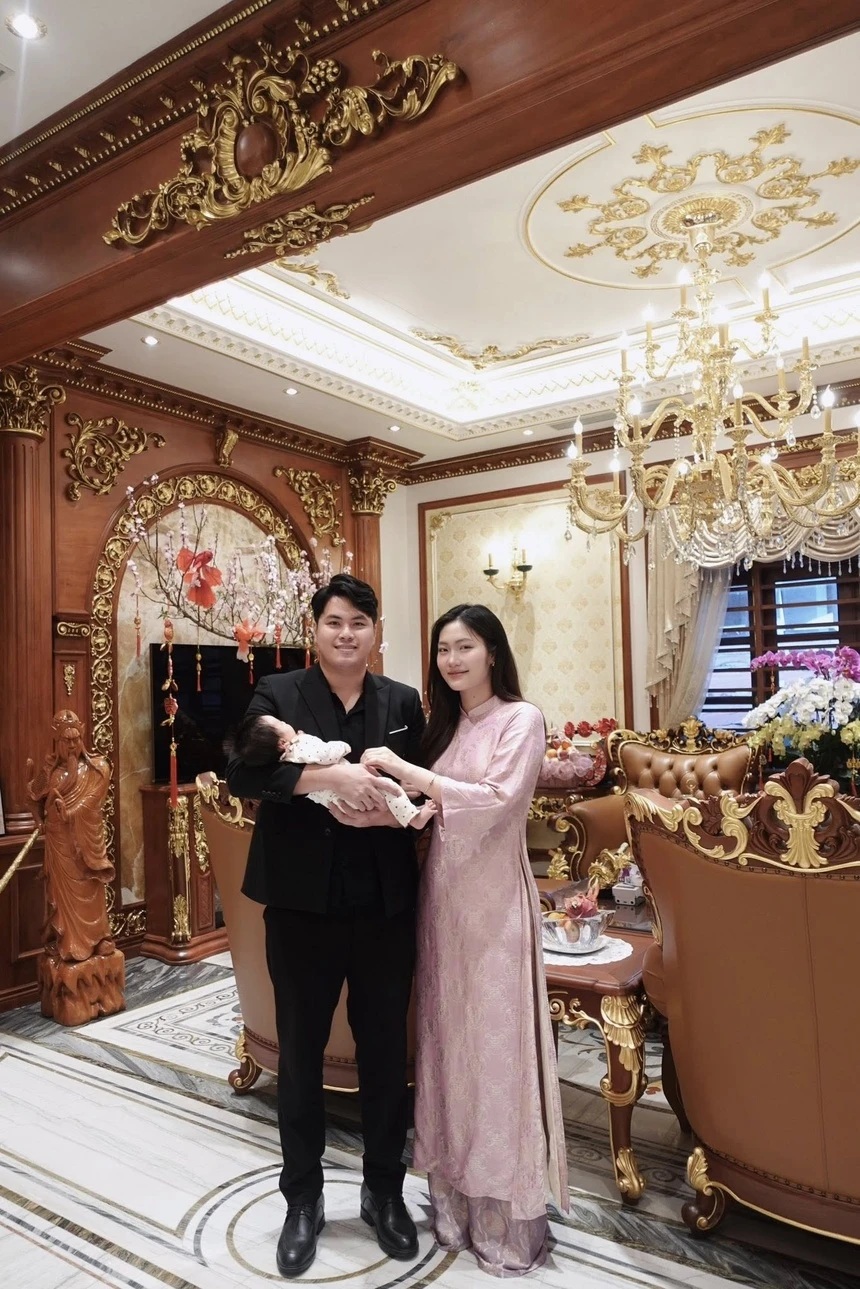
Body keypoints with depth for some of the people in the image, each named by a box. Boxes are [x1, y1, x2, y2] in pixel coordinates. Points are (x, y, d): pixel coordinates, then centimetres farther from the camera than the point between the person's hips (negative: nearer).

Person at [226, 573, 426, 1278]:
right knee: (300, 1056, 15)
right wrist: (329, 775, -31)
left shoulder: (404, 702, 3)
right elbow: (242, 771, -19)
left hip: (385, 906, 2)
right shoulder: (277, 693, -4)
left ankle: (385, 1192, 38)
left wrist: (387, 810, -17)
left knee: (386, 1054, 15)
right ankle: (303, 1202, 37)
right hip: (302, 906, -1)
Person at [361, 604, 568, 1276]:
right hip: (441, 892, 6)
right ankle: (458, 1201, 28)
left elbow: (497, 799, -20)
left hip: (492, 897, -6)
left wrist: (405, 770, -20)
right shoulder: (446, 722, 12)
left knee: (494, 1044, 2)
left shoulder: (520, 718, -7)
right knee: (447, 1042, 12)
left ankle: (510, 1224, 18)